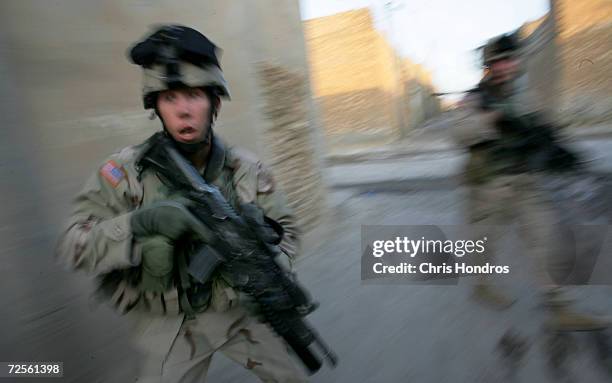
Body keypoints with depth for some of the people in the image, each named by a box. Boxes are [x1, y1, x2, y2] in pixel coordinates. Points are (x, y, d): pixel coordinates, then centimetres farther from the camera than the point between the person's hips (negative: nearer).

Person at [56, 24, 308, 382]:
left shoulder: (248, 170, -10)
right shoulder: (124, 170, -13)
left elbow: (286, 230, -2)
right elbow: (72, 244, -15)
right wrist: (141, 221, -33)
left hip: (242, 310, 2)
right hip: (172, 325, -1)